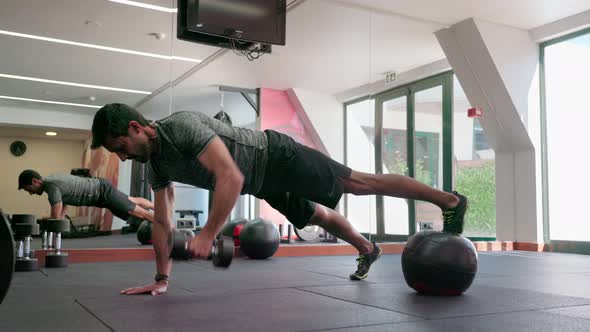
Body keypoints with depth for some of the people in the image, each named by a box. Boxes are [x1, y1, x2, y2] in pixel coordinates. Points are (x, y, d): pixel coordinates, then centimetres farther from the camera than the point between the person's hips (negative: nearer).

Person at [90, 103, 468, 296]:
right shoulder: (157, 163, -1)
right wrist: (162, 278, 3)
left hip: (277, 158, -8)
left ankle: (450, 200, 12)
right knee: (321, 217, 24)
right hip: (265, 185, 8)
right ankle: (367, 249, 50)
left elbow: (231, 177, -41)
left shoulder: (182, 127, -31)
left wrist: (207, 235, -42)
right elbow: (162, 221, 4)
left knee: (362, 183, -1)